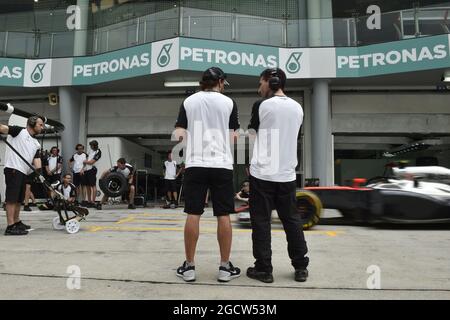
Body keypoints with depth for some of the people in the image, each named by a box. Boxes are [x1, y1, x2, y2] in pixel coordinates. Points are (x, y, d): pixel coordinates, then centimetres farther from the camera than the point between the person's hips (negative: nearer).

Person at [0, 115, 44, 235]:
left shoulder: (36, 144, 19)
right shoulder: (19, 131, 1)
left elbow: (36, 159, 11)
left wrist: (39, 172, -4)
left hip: (24, 172, 8)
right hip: (13, 169, -8)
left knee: (19, 199, 16)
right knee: (12, 198, -10)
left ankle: (17, 222, 29)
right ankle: (10, 227, -10)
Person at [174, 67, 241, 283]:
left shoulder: (189, 101, 8)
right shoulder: (228, 102, 5)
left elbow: (179, 134, 4)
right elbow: (233, 136, 10)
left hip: (195, 164, 1)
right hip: (222, 165, -1)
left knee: (193, 215, 4)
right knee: (223, 216, 4)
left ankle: (189, 266, 11)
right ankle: (225, 267, 11)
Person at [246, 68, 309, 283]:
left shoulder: (261, 106, -6)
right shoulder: (297, 108, 10)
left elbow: (252, 134, 5)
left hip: (262, 172, -5)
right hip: (287, 173, 5)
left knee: (261, 220, 3)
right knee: (291, 219, 13)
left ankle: (263, 269, 8)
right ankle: (301, 267, 18)